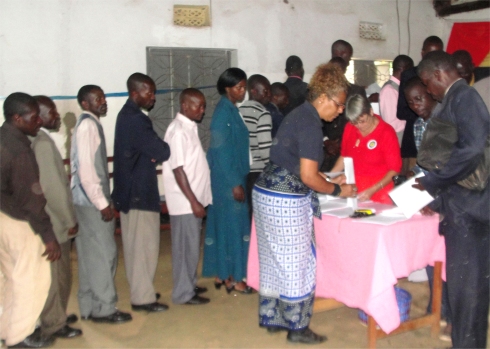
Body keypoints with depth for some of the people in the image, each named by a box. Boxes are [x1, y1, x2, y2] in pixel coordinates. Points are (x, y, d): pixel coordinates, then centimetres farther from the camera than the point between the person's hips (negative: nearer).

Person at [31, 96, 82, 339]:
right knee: (56, 273, 2)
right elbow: (52, 186, -23)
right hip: (53, 221, -9)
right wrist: (69, 220, -15)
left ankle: (55, 316, 31)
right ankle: (54, 324, 14)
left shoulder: (38, 140, 11)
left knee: (58, 272, 19)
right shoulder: (43, 142, -19)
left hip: (50, 219, 9)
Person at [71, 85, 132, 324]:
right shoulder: (88, 125, -14)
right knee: (104, 253, -2)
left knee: (90, 254, 13)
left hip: (87, 200, 9)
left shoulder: (88, 123, 14)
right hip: (92, 201, -9)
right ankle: (103, 309, 8)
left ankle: (89, 307, 22)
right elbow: (85, 169, -21)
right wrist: (102, 203, -19)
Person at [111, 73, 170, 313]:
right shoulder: (137, 120, -20)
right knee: (145, 245, -2)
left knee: (134, 244, 16)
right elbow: (162, 152, -20)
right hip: (140, 192, -10)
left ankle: (139, 290, 28)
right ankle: (143, 297, 7)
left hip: (128, 190, 10)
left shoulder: (126, 115, 12)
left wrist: (154, 155, -5)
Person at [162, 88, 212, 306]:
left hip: (193, 199, 9)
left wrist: (197, 200, 15)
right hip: (185, 202, -9)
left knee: (192, 246, 17)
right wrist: (194, 201, -20)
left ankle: (190, 285, 29)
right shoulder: (178, 130, -17)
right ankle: (183, 293, 11)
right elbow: (178, 169, -20)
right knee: (186, 247, 0)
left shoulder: (190, 127, 11)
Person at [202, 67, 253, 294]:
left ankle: (221, 273, 23)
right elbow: (221, 151, -19)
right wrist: (235, 183, -19)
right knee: (232, 224, -2)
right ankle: (232, 278, 9)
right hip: (228, 180, -9)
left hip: (233, 176, 9)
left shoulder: (231, 110, 11)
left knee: (223, 224, 13)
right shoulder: (223, 113, -17)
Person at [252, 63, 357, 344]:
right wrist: (337, 190, -5)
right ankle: (297, 327, 15)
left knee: (274, 261, 17)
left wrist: (328, 182, 15)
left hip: (267, 193, 10)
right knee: (296, 264, 3)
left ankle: (272, 318, 28)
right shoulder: (311, 124, -17)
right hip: (286, 202, -10)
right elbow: (308, 176, -19)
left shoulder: (300, 114, 12)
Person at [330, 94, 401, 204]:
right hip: (352, 188, 3)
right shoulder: (349, 128, 4)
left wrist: (373, 190, -17)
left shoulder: (387, 133, -8)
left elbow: (394, 169, -6)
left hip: (378, 190, -3)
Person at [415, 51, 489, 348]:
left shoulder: (464, 96, -13)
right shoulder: (455, 100, 16)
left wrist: (431, 181, -16)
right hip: (461, 205, 9)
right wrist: (439, 201, 15)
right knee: (463, 279, 16)